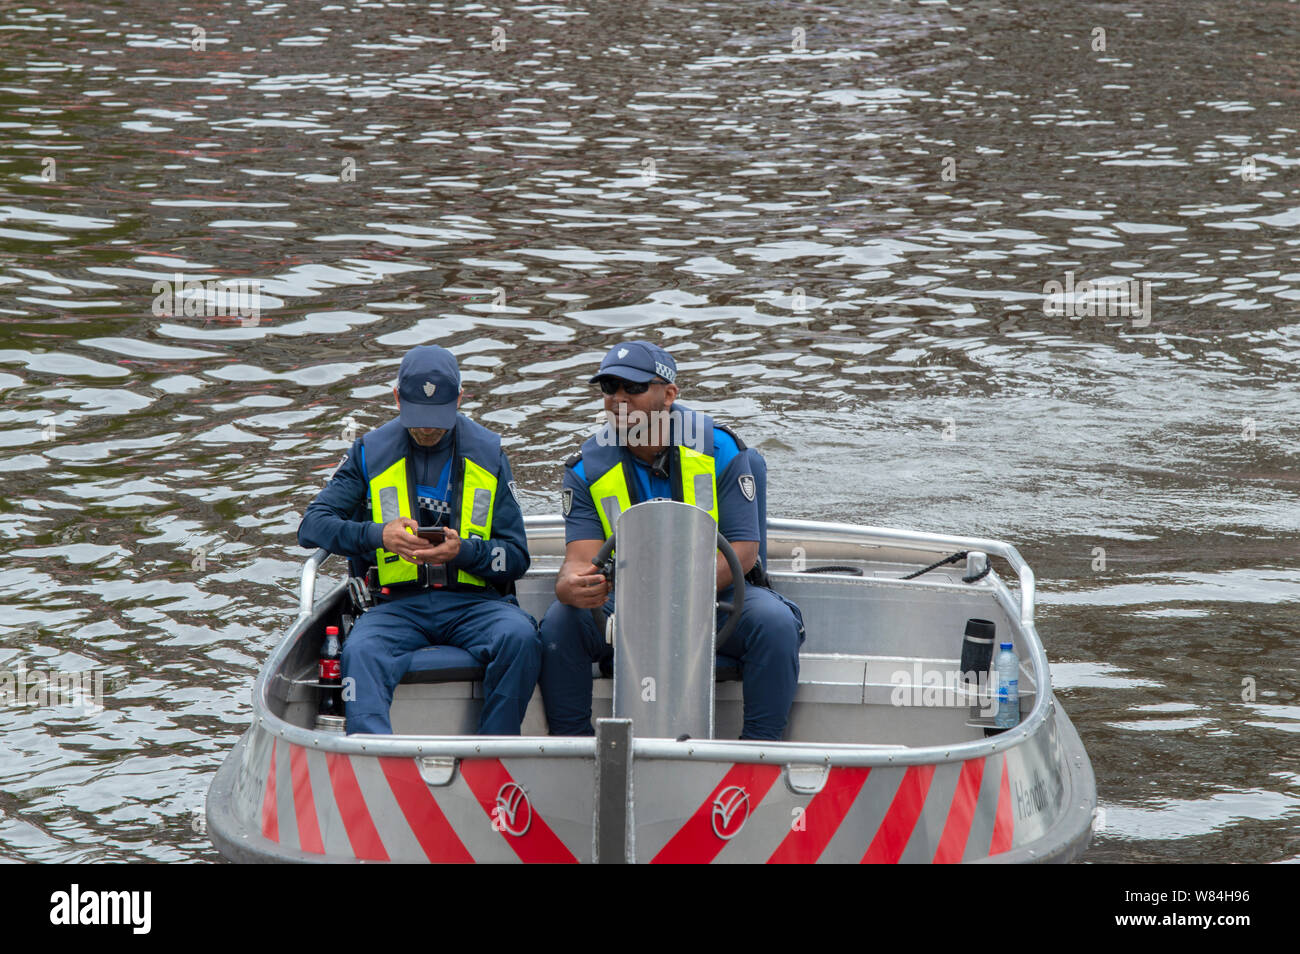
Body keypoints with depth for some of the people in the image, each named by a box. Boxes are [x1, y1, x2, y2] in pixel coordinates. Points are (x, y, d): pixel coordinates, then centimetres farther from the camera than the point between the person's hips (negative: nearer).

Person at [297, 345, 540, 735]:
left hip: (473, 603, 0)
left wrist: (463, 552, -14)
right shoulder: (371, 453, 10)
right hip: (398, 604, 0)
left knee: (519, 637, -33)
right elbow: (312, 525, 3)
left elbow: (516, 557, 8)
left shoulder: (487, 454, 11)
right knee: (360, 653, -34)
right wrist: (378, 535, -16)